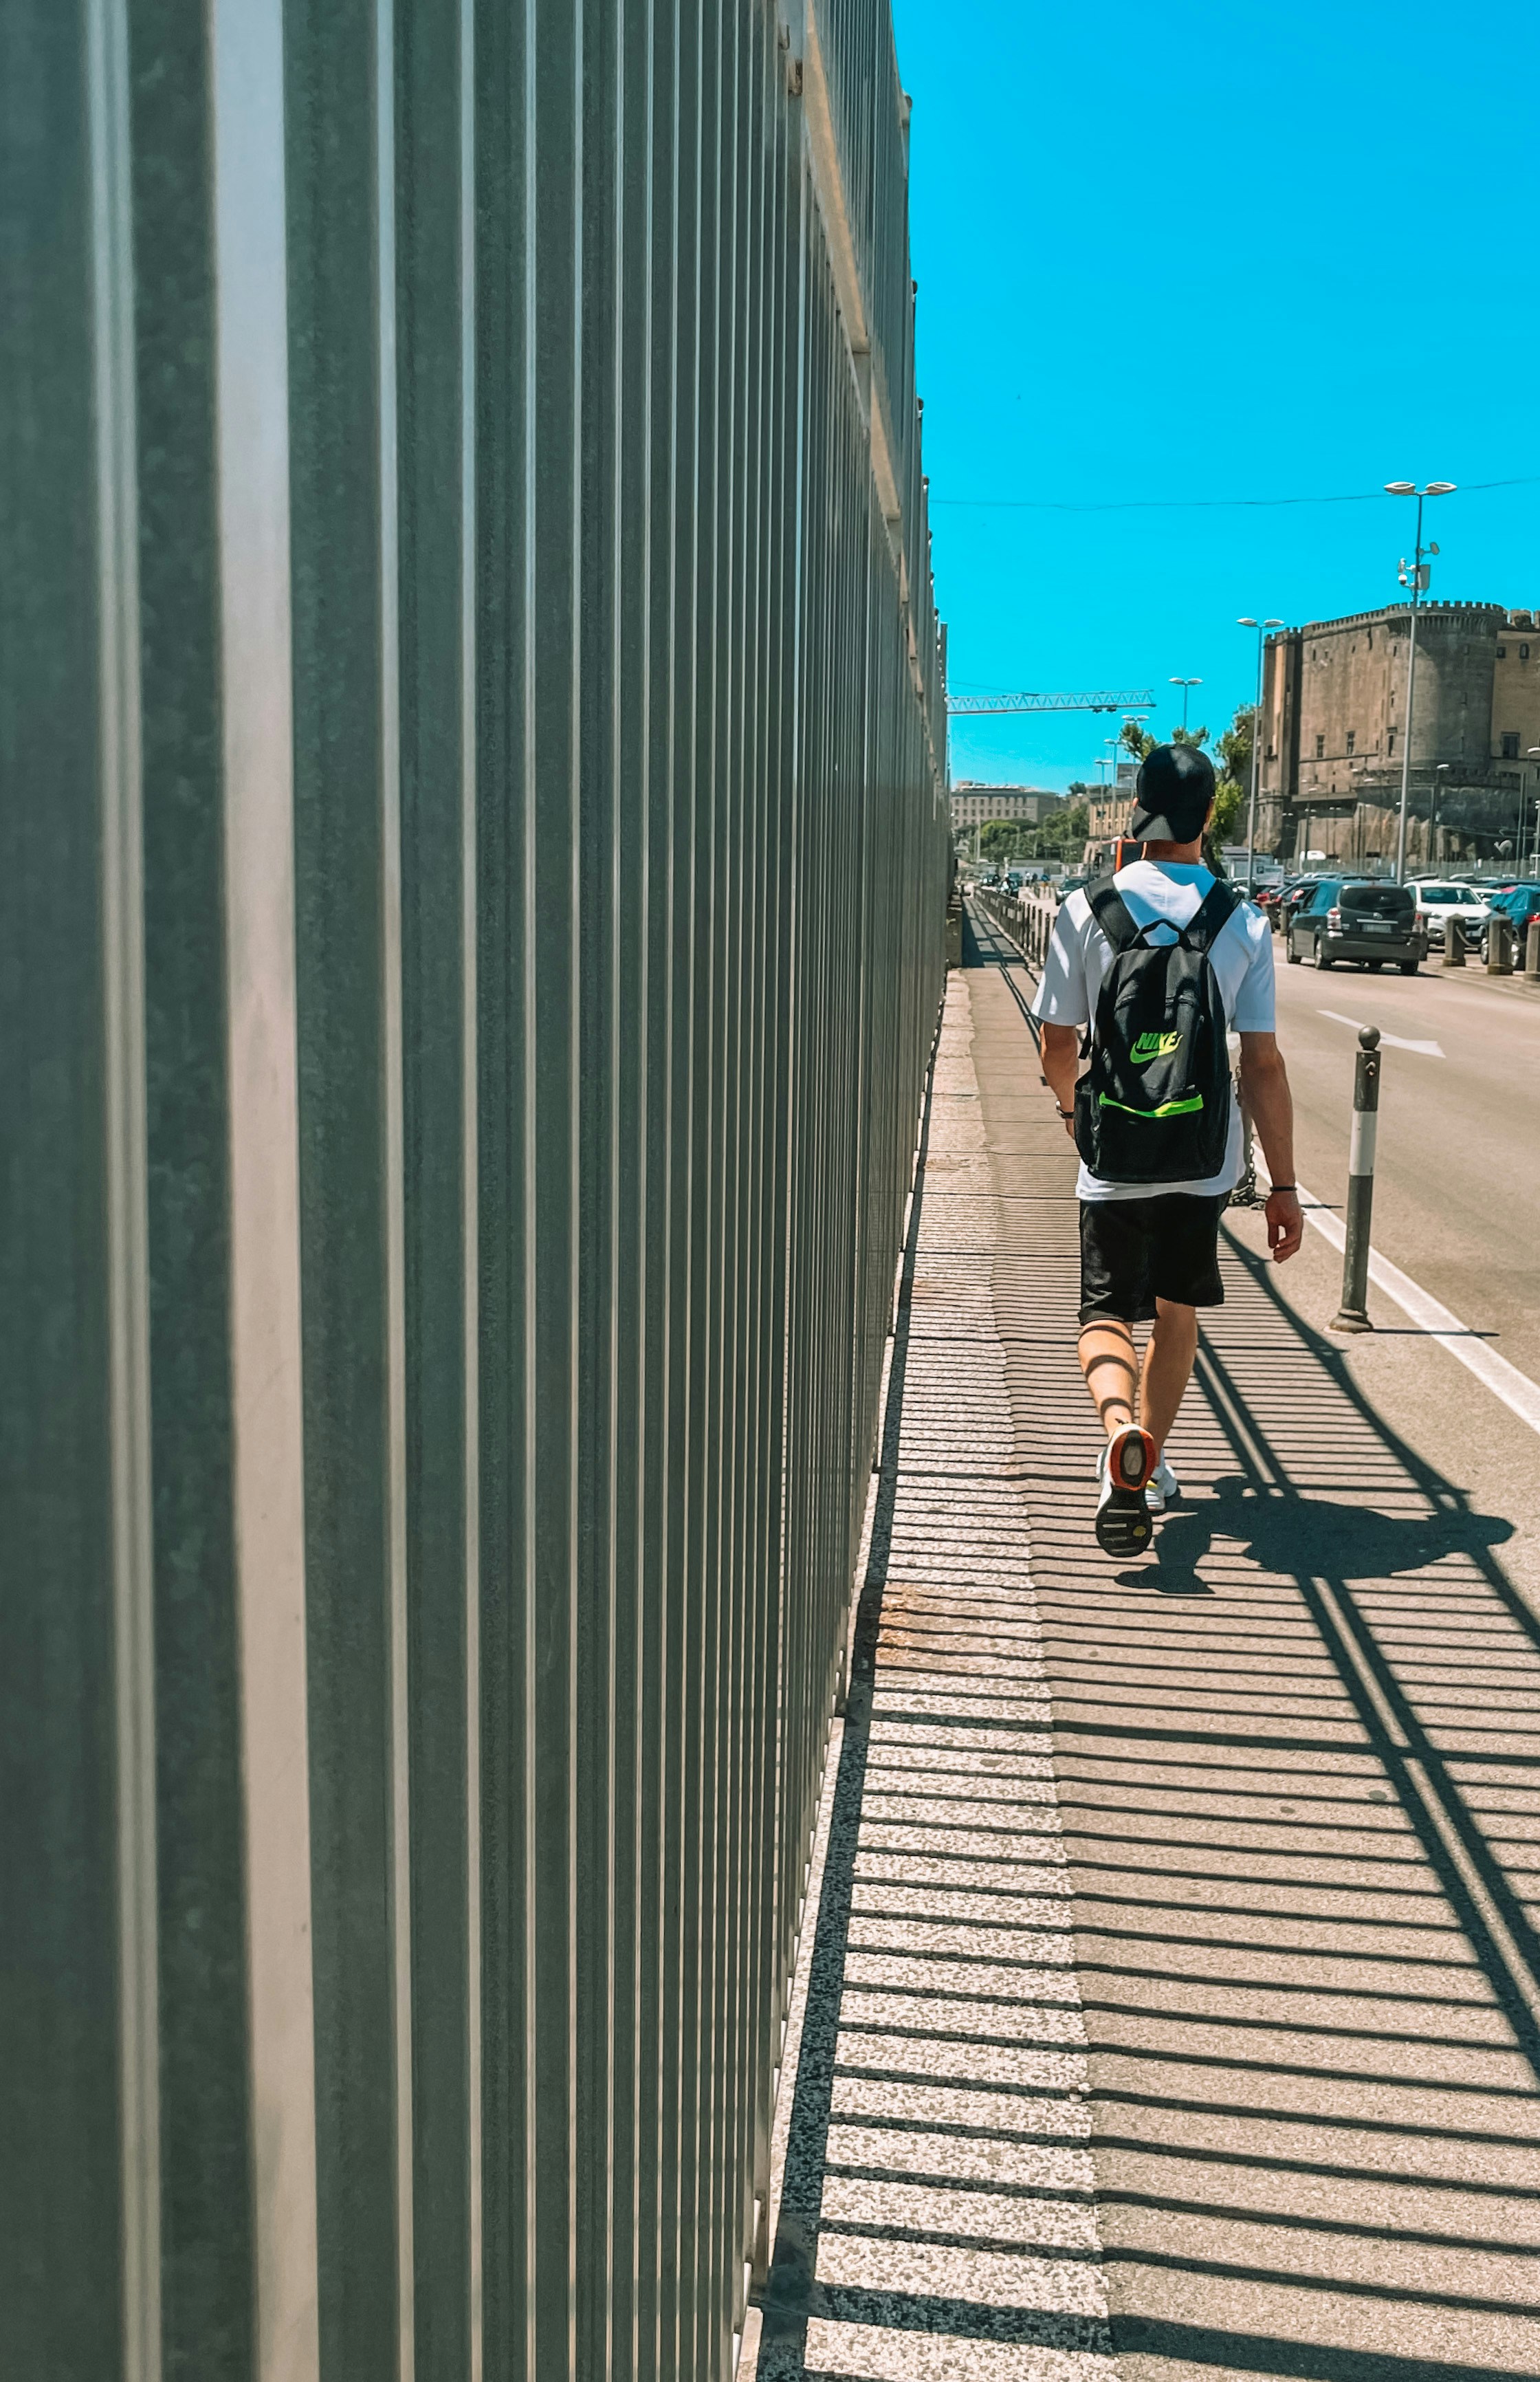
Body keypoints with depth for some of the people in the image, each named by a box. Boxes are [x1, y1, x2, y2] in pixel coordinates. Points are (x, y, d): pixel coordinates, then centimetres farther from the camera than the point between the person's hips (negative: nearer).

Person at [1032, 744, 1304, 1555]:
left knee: (1108, 1316, 5)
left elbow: (1057, 1042, 1)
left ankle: (1122, 1428, -24)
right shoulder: (1243, 924, -4)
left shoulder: (1087, 910, -6)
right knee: (1177, 1312, 20)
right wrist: (1284, 1186, 2)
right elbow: (1263, 1066, -5)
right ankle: (1150, 1463, 31)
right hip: (1204, 1161, 2)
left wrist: (1071, 1106, 23)